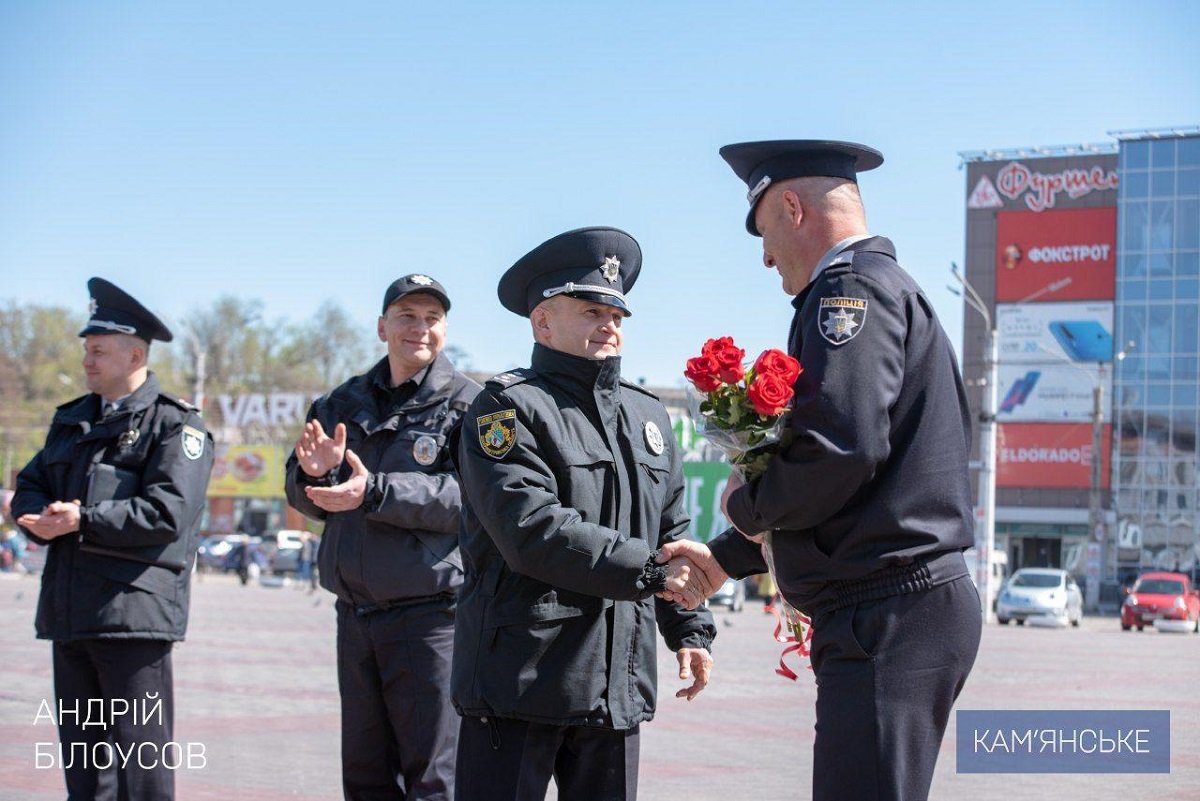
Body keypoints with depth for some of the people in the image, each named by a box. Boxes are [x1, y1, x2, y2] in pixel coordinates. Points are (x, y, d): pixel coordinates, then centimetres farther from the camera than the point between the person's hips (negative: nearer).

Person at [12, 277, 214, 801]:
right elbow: (29, 486, 18)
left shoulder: (175, 425, -3)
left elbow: (166, 512, -15)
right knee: (81, 753, 12)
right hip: (68, 614, 7)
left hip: (134, 613, -7)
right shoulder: (72, 420, 20)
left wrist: (83, 522, -17)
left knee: (141, 757, -5)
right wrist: (43, 519, -6)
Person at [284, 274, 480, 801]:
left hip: (430, 614, -6)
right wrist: (314, 471, -12)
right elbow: (305, 498, 12)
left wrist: (375, 492, -24)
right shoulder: (343, 404, 14)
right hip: (354, 614, 6)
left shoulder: (468, 404, -3)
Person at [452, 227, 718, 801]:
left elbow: (672, 534, 23)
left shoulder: (647, 415, 18)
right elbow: (533, 532, -18)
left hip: (618, 684, 6)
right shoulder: (508, 408, -5)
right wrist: (650, 570, -18)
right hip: (520, 682, -6)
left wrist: (690, 628, 13)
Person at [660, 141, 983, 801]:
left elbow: (839, 450, -24)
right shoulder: (892, 289, 24)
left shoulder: (851, 285, -9)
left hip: (887, 617, -11)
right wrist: (726, 557, 30)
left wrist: (746, 505, -5)